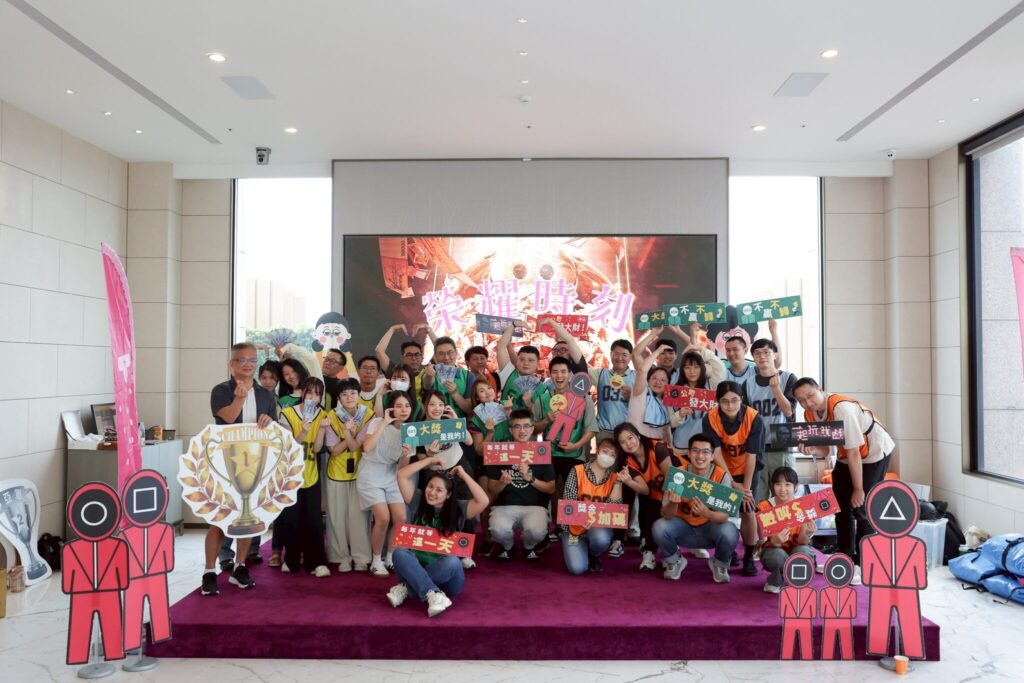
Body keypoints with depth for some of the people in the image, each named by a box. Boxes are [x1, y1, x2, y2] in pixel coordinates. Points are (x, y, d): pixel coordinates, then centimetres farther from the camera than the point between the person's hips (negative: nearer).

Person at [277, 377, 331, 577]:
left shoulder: (322, 415, 0)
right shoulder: (288, 413, -8)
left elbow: (317, 448, -7)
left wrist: (322, 428, -22)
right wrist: (303, 433, -28)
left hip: (311, 476, 2)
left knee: (314, 520, -4)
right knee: (290, 519, 3)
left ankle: (316, 562, 0)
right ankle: (290, 559, 20)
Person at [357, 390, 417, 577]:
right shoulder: (377, 423, -13)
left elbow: (402, 467, -2)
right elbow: (367, 447, -31)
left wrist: (406, 455, -25)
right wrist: (385, 423, -27)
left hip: (391, 477, 5)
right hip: (370, 477, -4)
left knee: (402, 519, -7)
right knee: (383, 518, -16)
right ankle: (376, 560, 5)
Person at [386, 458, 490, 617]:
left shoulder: (458, 509, 2)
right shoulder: (418, 501, 6)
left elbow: (483, 501, -15)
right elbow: (402, 475, -4)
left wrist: (464, 475, -9)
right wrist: (430, 461, -2)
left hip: (445, 574, -1)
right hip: (416, 567, 1)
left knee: (452, 561, -36)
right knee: (399, 552, -30)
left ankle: (406, 587, -27)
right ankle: (433, 594, -39)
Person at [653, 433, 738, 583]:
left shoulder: (722, 476, -18)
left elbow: (724, 516, -24)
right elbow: (666, 515, -19)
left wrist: (706, 513, -46)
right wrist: (673, 503, -42)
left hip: (710, 528, -1)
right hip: (683, 527, 1)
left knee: (729, 533, -32)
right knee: (659, 527, -27)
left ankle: (720, 564, 4)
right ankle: (675, 561, 6)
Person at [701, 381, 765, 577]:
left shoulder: (753, 418, -26)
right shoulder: (710, 418, -24)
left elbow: (751, 455, -22)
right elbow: (716, 453, -21)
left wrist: (746, 486, -20)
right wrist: (732, 483, -22)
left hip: (747, 470, -1)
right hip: (723, 471, 1)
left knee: (747, 511, -9)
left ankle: (749, 557, 6)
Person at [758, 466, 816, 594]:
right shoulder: (764, 507, -15)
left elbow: (802, 542, -17)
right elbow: (763, 541, -19)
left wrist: (807, 534, -41)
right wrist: (774, 541, -43)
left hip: (797, 550, 1)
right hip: (774, 550, -1)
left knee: (802, 551, -34)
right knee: (777, 555, -36)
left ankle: (775, 582, -5)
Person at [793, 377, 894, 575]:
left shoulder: (841, 407, -34)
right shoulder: (810, 415, -10)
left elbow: (854, 451, -30)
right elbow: (824, 449, -3)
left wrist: (858, 488, -24)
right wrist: (811, 450, -27)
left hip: (874, 453, -7)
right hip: (846, 455, 8)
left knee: (861, 508, -10)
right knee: (841, 506, 11)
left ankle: (861, 564, 4)